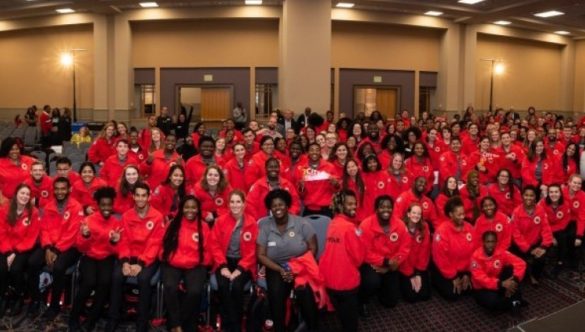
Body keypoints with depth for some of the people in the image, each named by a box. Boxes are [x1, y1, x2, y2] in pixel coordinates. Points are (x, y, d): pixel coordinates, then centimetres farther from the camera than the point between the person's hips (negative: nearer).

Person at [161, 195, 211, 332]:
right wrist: (175, 260, -7)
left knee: (195, 291, -29)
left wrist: (195, 261, -8)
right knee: (170, 287, -31)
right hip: (173, 265, 1)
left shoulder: (204, 227, 5)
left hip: (195, 266, -1)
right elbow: (166, 246, 8)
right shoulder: (173, 224, 8)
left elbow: (207, 250, 7)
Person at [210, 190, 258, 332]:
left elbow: (252, 250, -4)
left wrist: (240, 269, -15)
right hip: (224, 261, 2)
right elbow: (215, 245, -1)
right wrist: (223, 266, -13)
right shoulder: (221, 221, 1)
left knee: (237, 286, -29)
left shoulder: (252, 223, -4)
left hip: (243, 264, -1)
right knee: (223, 286, -27)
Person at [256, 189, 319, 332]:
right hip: (276, 268, 1)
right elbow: (261, 255, -1)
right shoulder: (264, 226, -1)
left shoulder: (301, 223, -3)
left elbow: (313, 249, -3)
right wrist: (281, 270, -13)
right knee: (276, 293, -24)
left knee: (304, 291, -23)